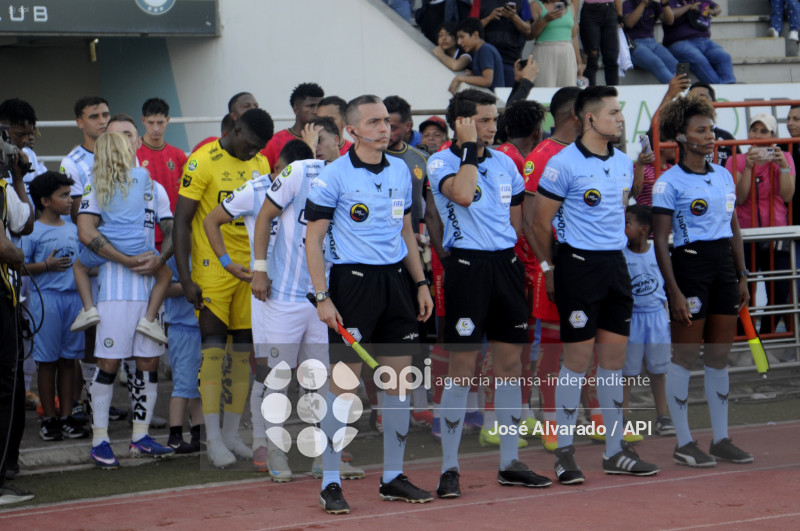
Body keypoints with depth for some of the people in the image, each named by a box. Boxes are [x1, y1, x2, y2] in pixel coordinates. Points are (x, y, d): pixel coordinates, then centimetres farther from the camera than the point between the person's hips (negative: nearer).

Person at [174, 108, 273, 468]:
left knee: (244, 347, 5)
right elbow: (182, 222, -9)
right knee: (214, 344, -9)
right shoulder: (203, 161, -9)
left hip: (249, 269, 6)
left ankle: (231, 433, 12)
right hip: (212, 267, -6)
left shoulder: (259, 163, 10)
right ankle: (213, 438, -9)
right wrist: (185, 277, -14)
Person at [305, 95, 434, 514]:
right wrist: (322, 297, -13)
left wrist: (421, 283, 14)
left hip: (395, 279, 6)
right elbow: (313, 239, -6)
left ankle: (393, 477, 17)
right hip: (353, 280, -6)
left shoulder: (401, 172, 11)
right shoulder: (333, 176, -7)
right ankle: (330, 483, 1)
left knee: (398, 376, 7)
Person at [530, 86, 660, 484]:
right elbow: (540, 222, -7)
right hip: (578, 265, -7)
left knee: (614, 357, 9)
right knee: (578, 359, -5)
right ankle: (564, 452, 3)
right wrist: (550, 269, -2)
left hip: (615, 264, 7)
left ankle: (615, 451, 15)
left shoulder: (624, 164, 11)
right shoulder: (563, 164, -11)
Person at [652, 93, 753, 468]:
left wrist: (742, 276, 12)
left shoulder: (724, 176, 11)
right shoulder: (669, 182, -8)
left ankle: (721, 439, 17)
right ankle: (683, 443, 6)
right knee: (685, 356, -1)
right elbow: (660, 240, -10)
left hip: (724, 265, 6)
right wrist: (674, 290, -15)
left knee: (719, 355, 10)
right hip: (690, 265, -6)